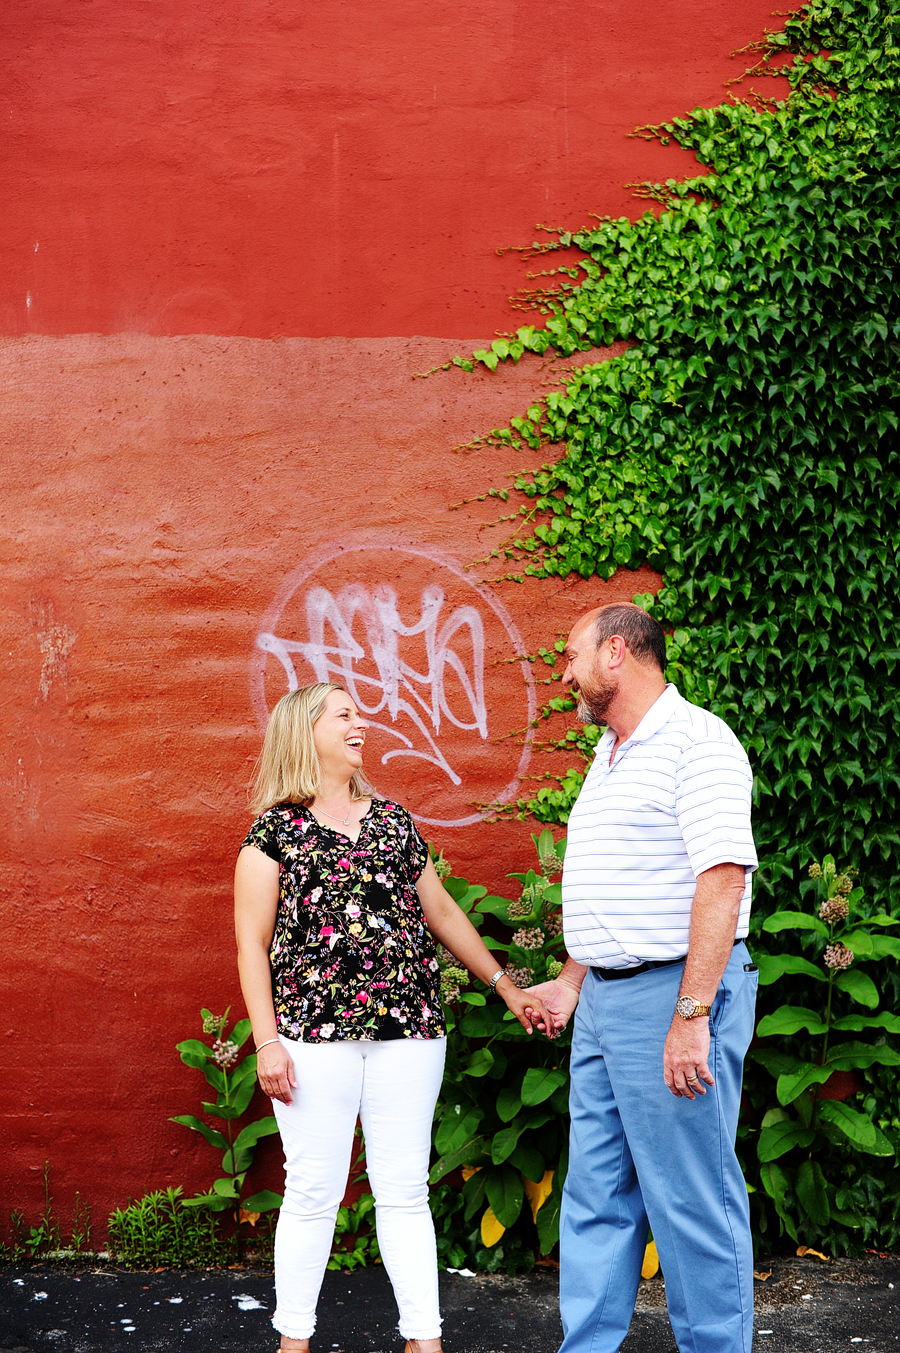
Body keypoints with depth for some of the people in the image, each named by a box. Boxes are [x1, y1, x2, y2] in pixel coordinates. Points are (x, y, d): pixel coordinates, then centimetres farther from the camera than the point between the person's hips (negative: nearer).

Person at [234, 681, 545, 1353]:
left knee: (405, 1191, 6)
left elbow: (443, 912, 22)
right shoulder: (275, 829, 2)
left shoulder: (394, 821, 15)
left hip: (408, 1031, 3)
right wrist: (267, 1041, -6)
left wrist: (505, 985, 21)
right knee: (313, 1190, 3)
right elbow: (252, 941, 0)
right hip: (316, 1032, -3)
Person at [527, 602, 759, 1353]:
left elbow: (723, 878, -22)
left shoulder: (696, 742, -14)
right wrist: (571, 981, 24)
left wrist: (691, 1015, -25)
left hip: (673, 991, -10)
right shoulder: (611, 756, 17)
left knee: (691, 1198, -2)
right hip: (605, 1000, 10)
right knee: (597, 1193, 13)